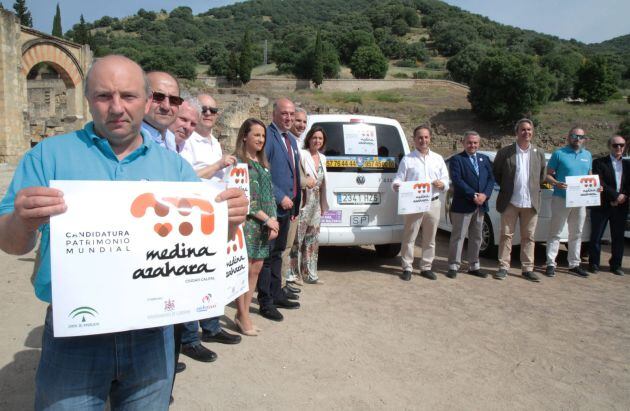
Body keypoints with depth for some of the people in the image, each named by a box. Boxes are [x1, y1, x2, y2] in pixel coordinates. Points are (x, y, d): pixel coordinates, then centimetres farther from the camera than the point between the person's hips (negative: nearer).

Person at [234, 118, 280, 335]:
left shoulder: (262, 163, 16)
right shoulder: (237, 161, -6)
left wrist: (273, 220, 2)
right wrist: (266, 218, -12)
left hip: (265, 224, 7)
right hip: (246, 222, -7)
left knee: (256, 268, 8)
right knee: (244, 269, -2)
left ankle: (243, 313, 19)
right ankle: (243, 316, 9)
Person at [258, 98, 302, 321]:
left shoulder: (291, 140, 16)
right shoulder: (267, 136, -13)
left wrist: (294, 203, 17)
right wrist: (281, 197, -20)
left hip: (287, 205, 9)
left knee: (277, 253, 18)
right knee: (267, 255, 0)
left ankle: (277, 295, 30)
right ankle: (265, 303, 9)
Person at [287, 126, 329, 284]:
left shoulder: (322, 158, 14)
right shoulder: (302, 155, -9)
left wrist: (323, 205, 18)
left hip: (316, 204, 8)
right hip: (303, 202, -7)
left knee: (312, 241, 12)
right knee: (297, 240, -5)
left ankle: (310, 274, 21)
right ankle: (294, 274, 4)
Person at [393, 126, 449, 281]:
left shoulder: (438, 159, 14)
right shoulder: (407, 159, 5)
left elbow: (446, 181, 16)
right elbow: (398, 179, 1)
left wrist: (442, 184, -7)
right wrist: (397, 185, -22)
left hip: (433, 203, 3)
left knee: (430, 239, 9)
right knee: (409, 238, -2)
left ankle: (426, 267, 20)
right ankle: (407, 268, 7)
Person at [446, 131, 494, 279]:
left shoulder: (484, 159, 14)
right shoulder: (456, 159, -4)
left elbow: (491, 178, 8)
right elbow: (457, 180, -15)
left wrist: (485, 195, -10)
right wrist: (473, 196, -19)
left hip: (480, 205, 6)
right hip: (462, 205, -6)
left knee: (476, 237, 13)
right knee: (458, 237, -1)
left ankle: (474, 266, 23)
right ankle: (453, 266, 7)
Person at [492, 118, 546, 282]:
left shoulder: (539, 153, 7)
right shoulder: (505, 152, -3)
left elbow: (542, 176, 17)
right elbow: (495, 174, 6)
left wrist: (535, 189, 9)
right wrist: (506, 188, 4)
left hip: (531, 202, 3)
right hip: (510, 201, -2)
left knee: (528, 237, 8)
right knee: (506, 235, 3)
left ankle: (527, 268, 16)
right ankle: (503, 267, 10)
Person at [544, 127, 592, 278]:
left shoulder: (587, 155, 14)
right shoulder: (559, 153, -3)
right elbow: (548, 175, -3)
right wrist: (556, 183, -23)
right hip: (561, 199, -5)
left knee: (576, 234, 12)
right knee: (555, 233, -1)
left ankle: (574, 264, 21)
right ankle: (551, 264, 3)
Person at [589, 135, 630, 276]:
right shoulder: (599, 163, -1)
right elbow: (600, 184, -11)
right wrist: (616, 195, -16)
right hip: (602, 206, -4)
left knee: (618, 237, 9)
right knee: (596, 236, 1)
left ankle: (615, 265, 19)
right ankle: (594, 264, 12)